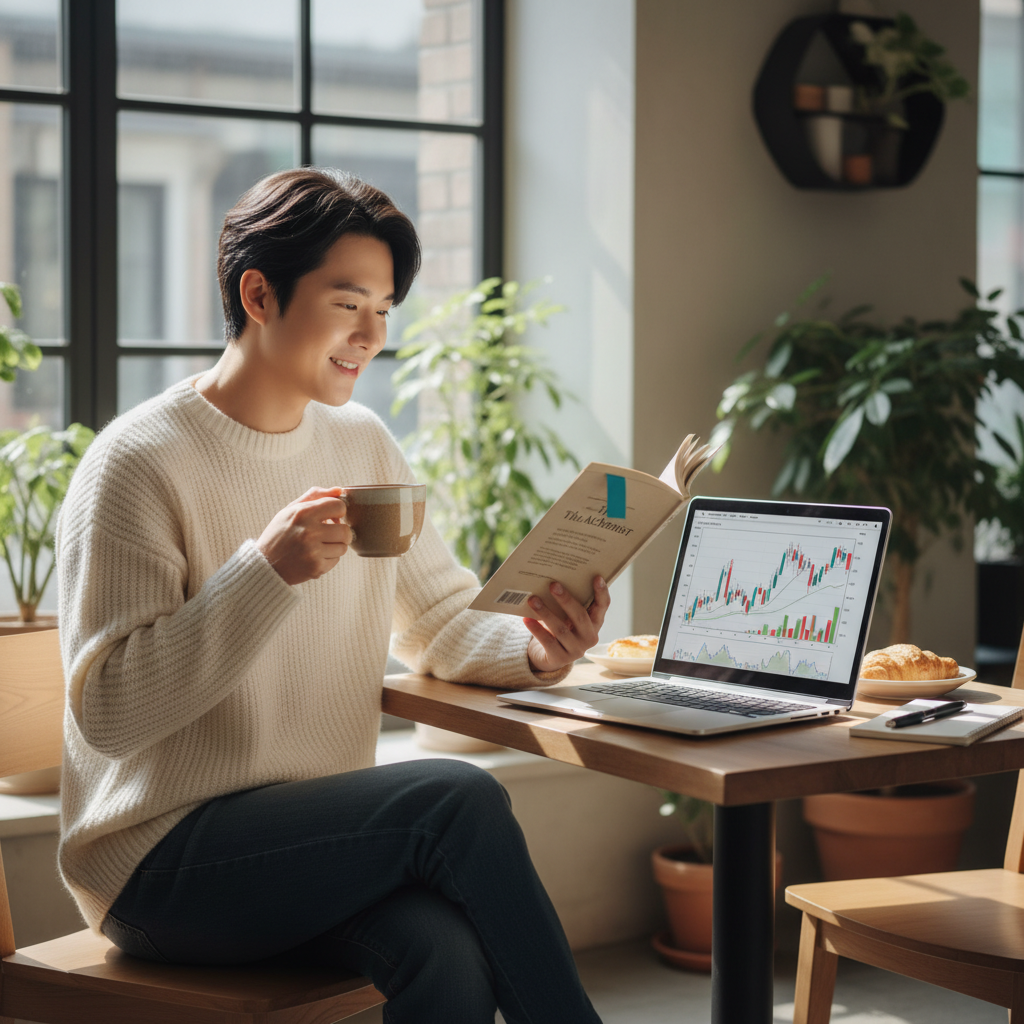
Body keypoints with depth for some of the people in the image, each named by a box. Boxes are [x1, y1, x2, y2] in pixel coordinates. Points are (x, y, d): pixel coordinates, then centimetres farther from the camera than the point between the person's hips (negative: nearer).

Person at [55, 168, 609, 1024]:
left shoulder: (365, 446, 12)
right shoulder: (137, 464, -10)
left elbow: (441, 626, 15)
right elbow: (107, 710, -16)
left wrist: (534, 649, -8)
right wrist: (266, 569, -26)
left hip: (321, 838, 5)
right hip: (160, 859, -5)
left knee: (449, 954, -28)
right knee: (458, 798, -26)